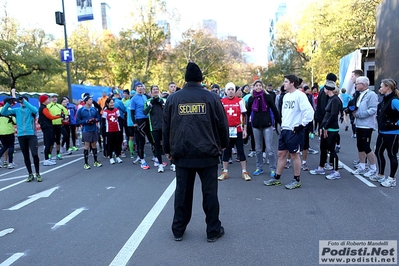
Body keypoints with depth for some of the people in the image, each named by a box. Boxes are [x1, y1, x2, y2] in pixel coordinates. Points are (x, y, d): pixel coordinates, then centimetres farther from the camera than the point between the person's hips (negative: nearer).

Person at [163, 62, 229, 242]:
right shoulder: (212, 97, -2)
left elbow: (166, 126, 6)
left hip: (182, 154, 2)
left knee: (182, 191, 11)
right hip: (208, 153, -1)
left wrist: (168, 150, 16)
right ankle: (213, 230, 18)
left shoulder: (173, 99, 2)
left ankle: (178, 230, 22)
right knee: (210, 192, 8)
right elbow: (222, 124, 1)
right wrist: (223, 144, 17)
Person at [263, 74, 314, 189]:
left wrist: (302, 125, -18)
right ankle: (277, 178, 21)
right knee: (281, 153, 11)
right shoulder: (286, 96, 13)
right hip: (284, 129, 8)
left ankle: (297, 180, 16)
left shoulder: (300, 95, -13)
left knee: (294, 154, 1)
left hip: (295, 130, -8)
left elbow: (309, 111, -21)